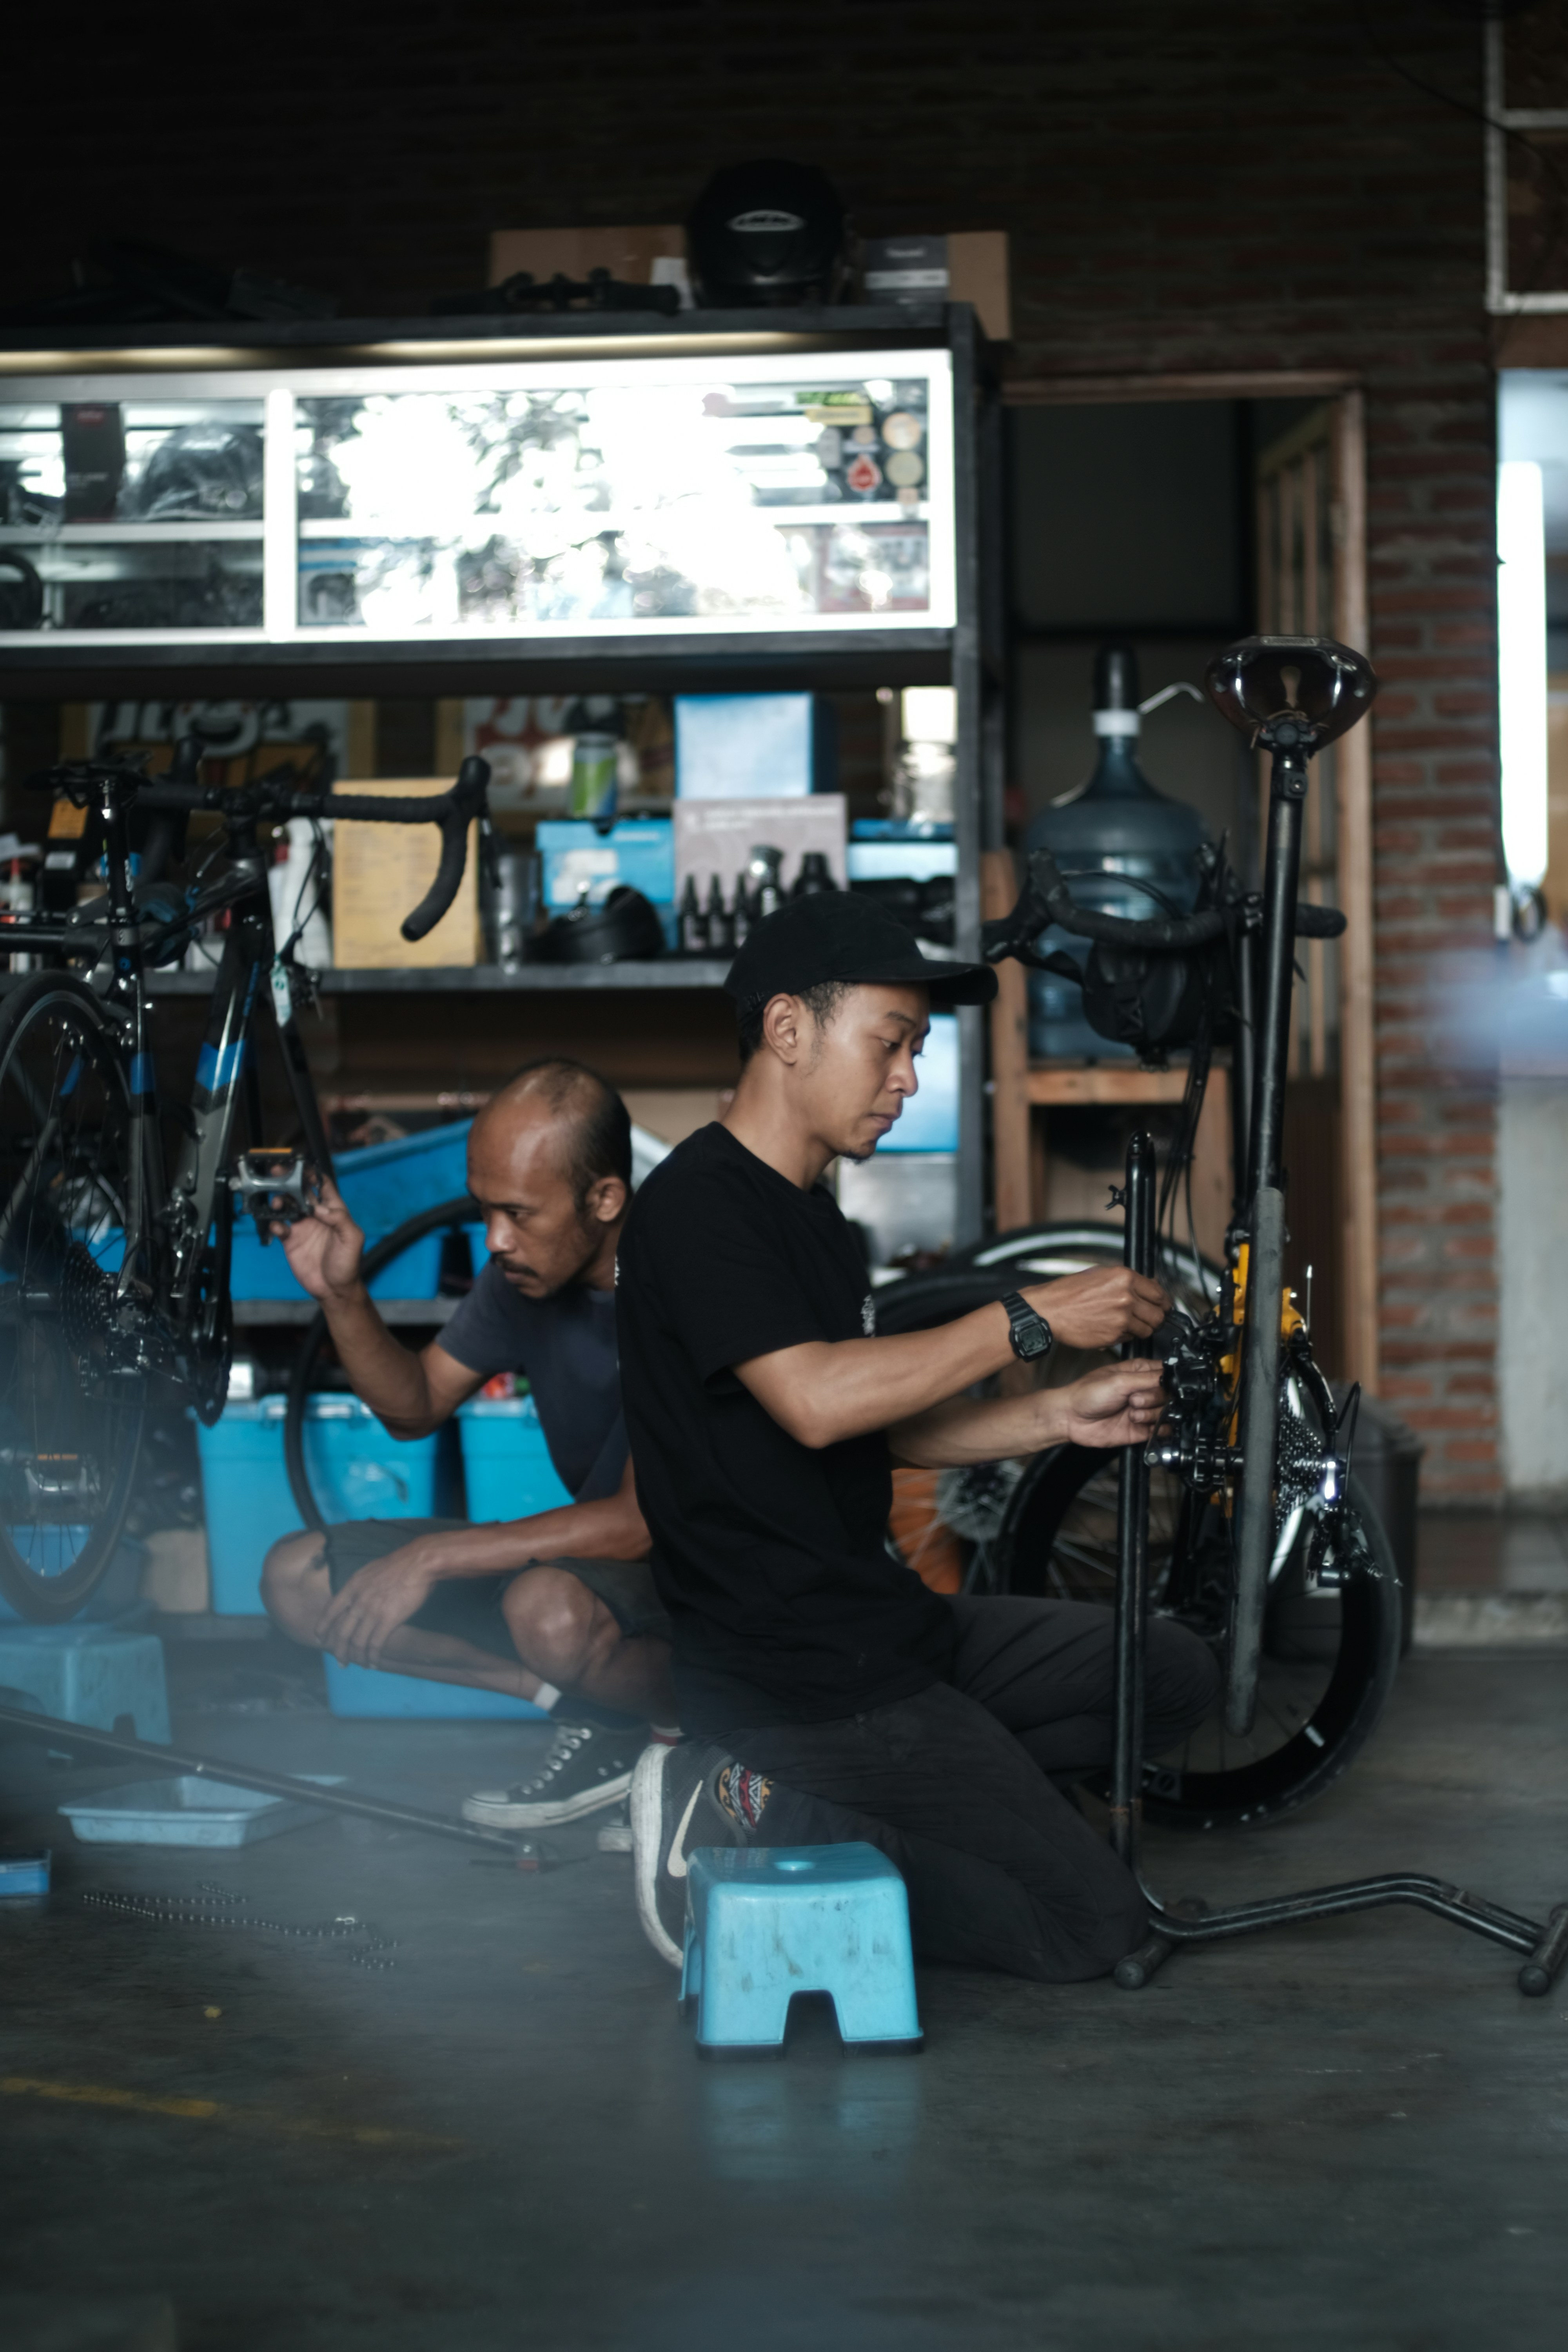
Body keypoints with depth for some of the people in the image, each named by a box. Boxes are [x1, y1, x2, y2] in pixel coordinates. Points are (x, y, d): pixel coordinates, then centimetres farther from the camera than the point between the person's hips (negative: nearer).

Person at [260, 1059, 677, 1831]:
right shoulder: (524, 1269, -3)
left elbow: (642, 1522, -28)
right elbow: (416, 1406, 11)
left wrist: (434, 1557, -27)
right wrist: (343, 1297, -8)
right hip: (587, 1556, 8)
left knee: (550, 1608, -41)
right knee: (297, 1578, -4)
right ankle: (581, 1698, -5)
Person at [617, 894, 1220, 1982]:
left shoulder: (808, 1208, 17)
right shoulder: (698, 1203, -15)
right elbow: (813, 1401, -27)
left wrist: (1061, 1415, 3)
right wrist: (1032, 1319, -20)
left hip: (881, 1624, 10)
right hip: (790, 1674, -10)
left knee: (1175, 1674, 13)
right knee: (1093, 1921, -11)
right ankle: (762, 1820, -5)